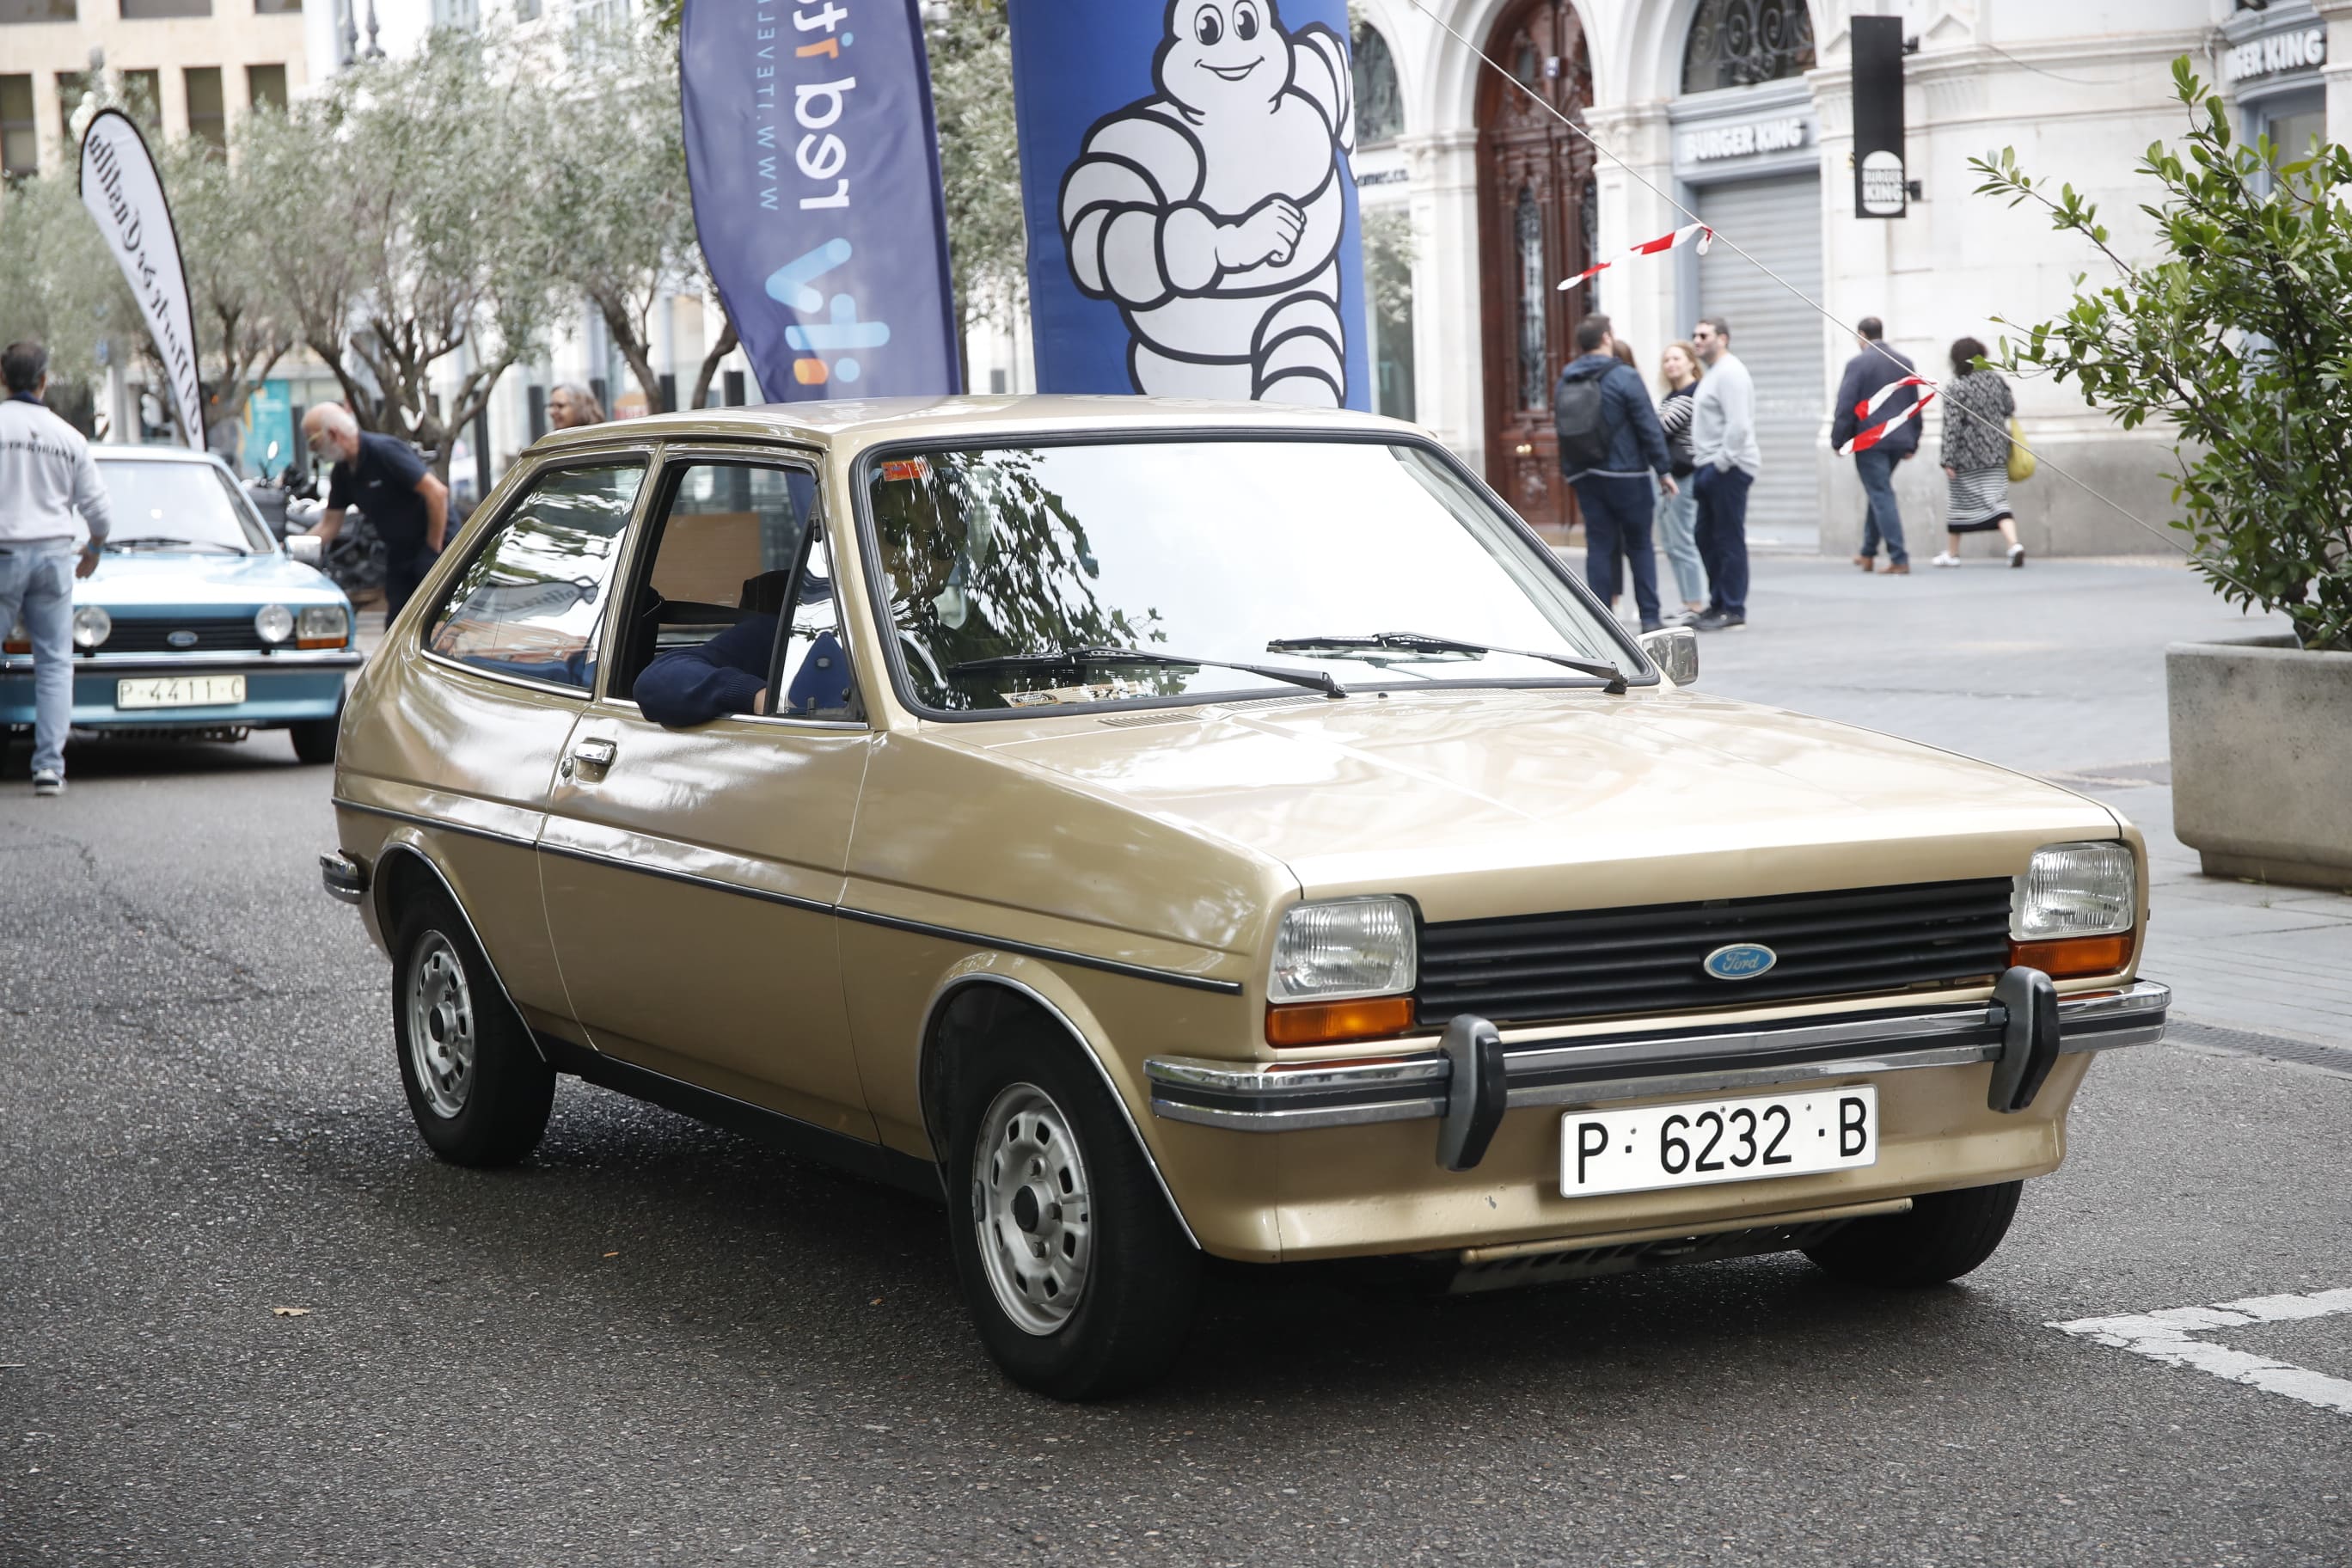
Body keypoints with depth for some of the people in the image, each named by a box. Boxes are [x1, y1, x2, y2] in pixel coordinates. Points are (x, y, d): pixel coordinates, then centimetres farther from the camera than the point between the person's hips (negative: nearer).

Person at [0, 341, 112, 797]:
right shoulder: (69, 438, 5)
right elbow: (98, 509, 9)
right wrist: (93, 550, 28)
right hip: (54, 554, 3)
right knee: (55, 662, 6)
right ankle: (49, 765, 0)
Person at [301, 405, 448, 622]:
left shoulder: (384, 451, -20)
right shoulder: (343, 472, 6)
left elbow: (437, 492, -23)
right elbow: (330, 524, 12)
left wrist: (434, 548, -19)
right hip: (398, 551, 9)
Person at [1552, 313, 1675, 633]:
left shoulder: (1564, 382, 7)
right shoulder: (1625, 377, -10)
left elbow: (1561, 428, 13)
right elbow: (1649, 427, -10)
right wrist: (1663, 469, -4)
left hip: (1584, 476, 4)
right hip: (1625, 474, -4)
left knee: (1599, 546, 7)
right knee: (1640, 545, 4)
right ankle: (1649, 617, 1)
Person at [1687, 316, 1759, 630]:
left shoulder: (1730, 372, -12)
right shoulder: (1714, 373, 20)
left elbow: (1738, 425, -21)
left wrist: (1722, 463, -20)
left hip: (1728, 470, -11)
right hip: (1710, 468, 11)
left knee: (1729, 539, -7)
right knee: (1707, 539, 13)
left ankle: (1733, 610, -4)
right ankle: (1717, 604, 20)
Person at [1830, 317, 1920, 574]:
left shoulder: (1858, 364, -9)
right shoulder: (1904, 363, 10)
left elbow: (1845, 406, -12)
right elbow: (1915, 406, 13)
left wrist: (1838, 441, -5)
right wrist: (1912, 443, 19)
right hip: (1898, 439, 6)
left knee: (1882, 497, -5)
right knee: (1878, 493, 20)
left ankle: (1899, 560, -10)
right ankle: (1868, 554, 25)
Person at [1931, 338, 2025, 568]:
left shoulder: (1954, 388, -13)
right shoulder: (1995, 378, 0)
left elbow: (1952, 426, -16)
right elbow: (2009, 408, 11)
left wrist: (1948, 460, -14)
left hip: (1966, 457, -3)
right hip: (1995, 454, 3)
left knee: (1959, 501, 11)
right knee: (1998, 500, 2)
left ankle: (1951, 553, 22)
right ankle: (2014, 544, -19)